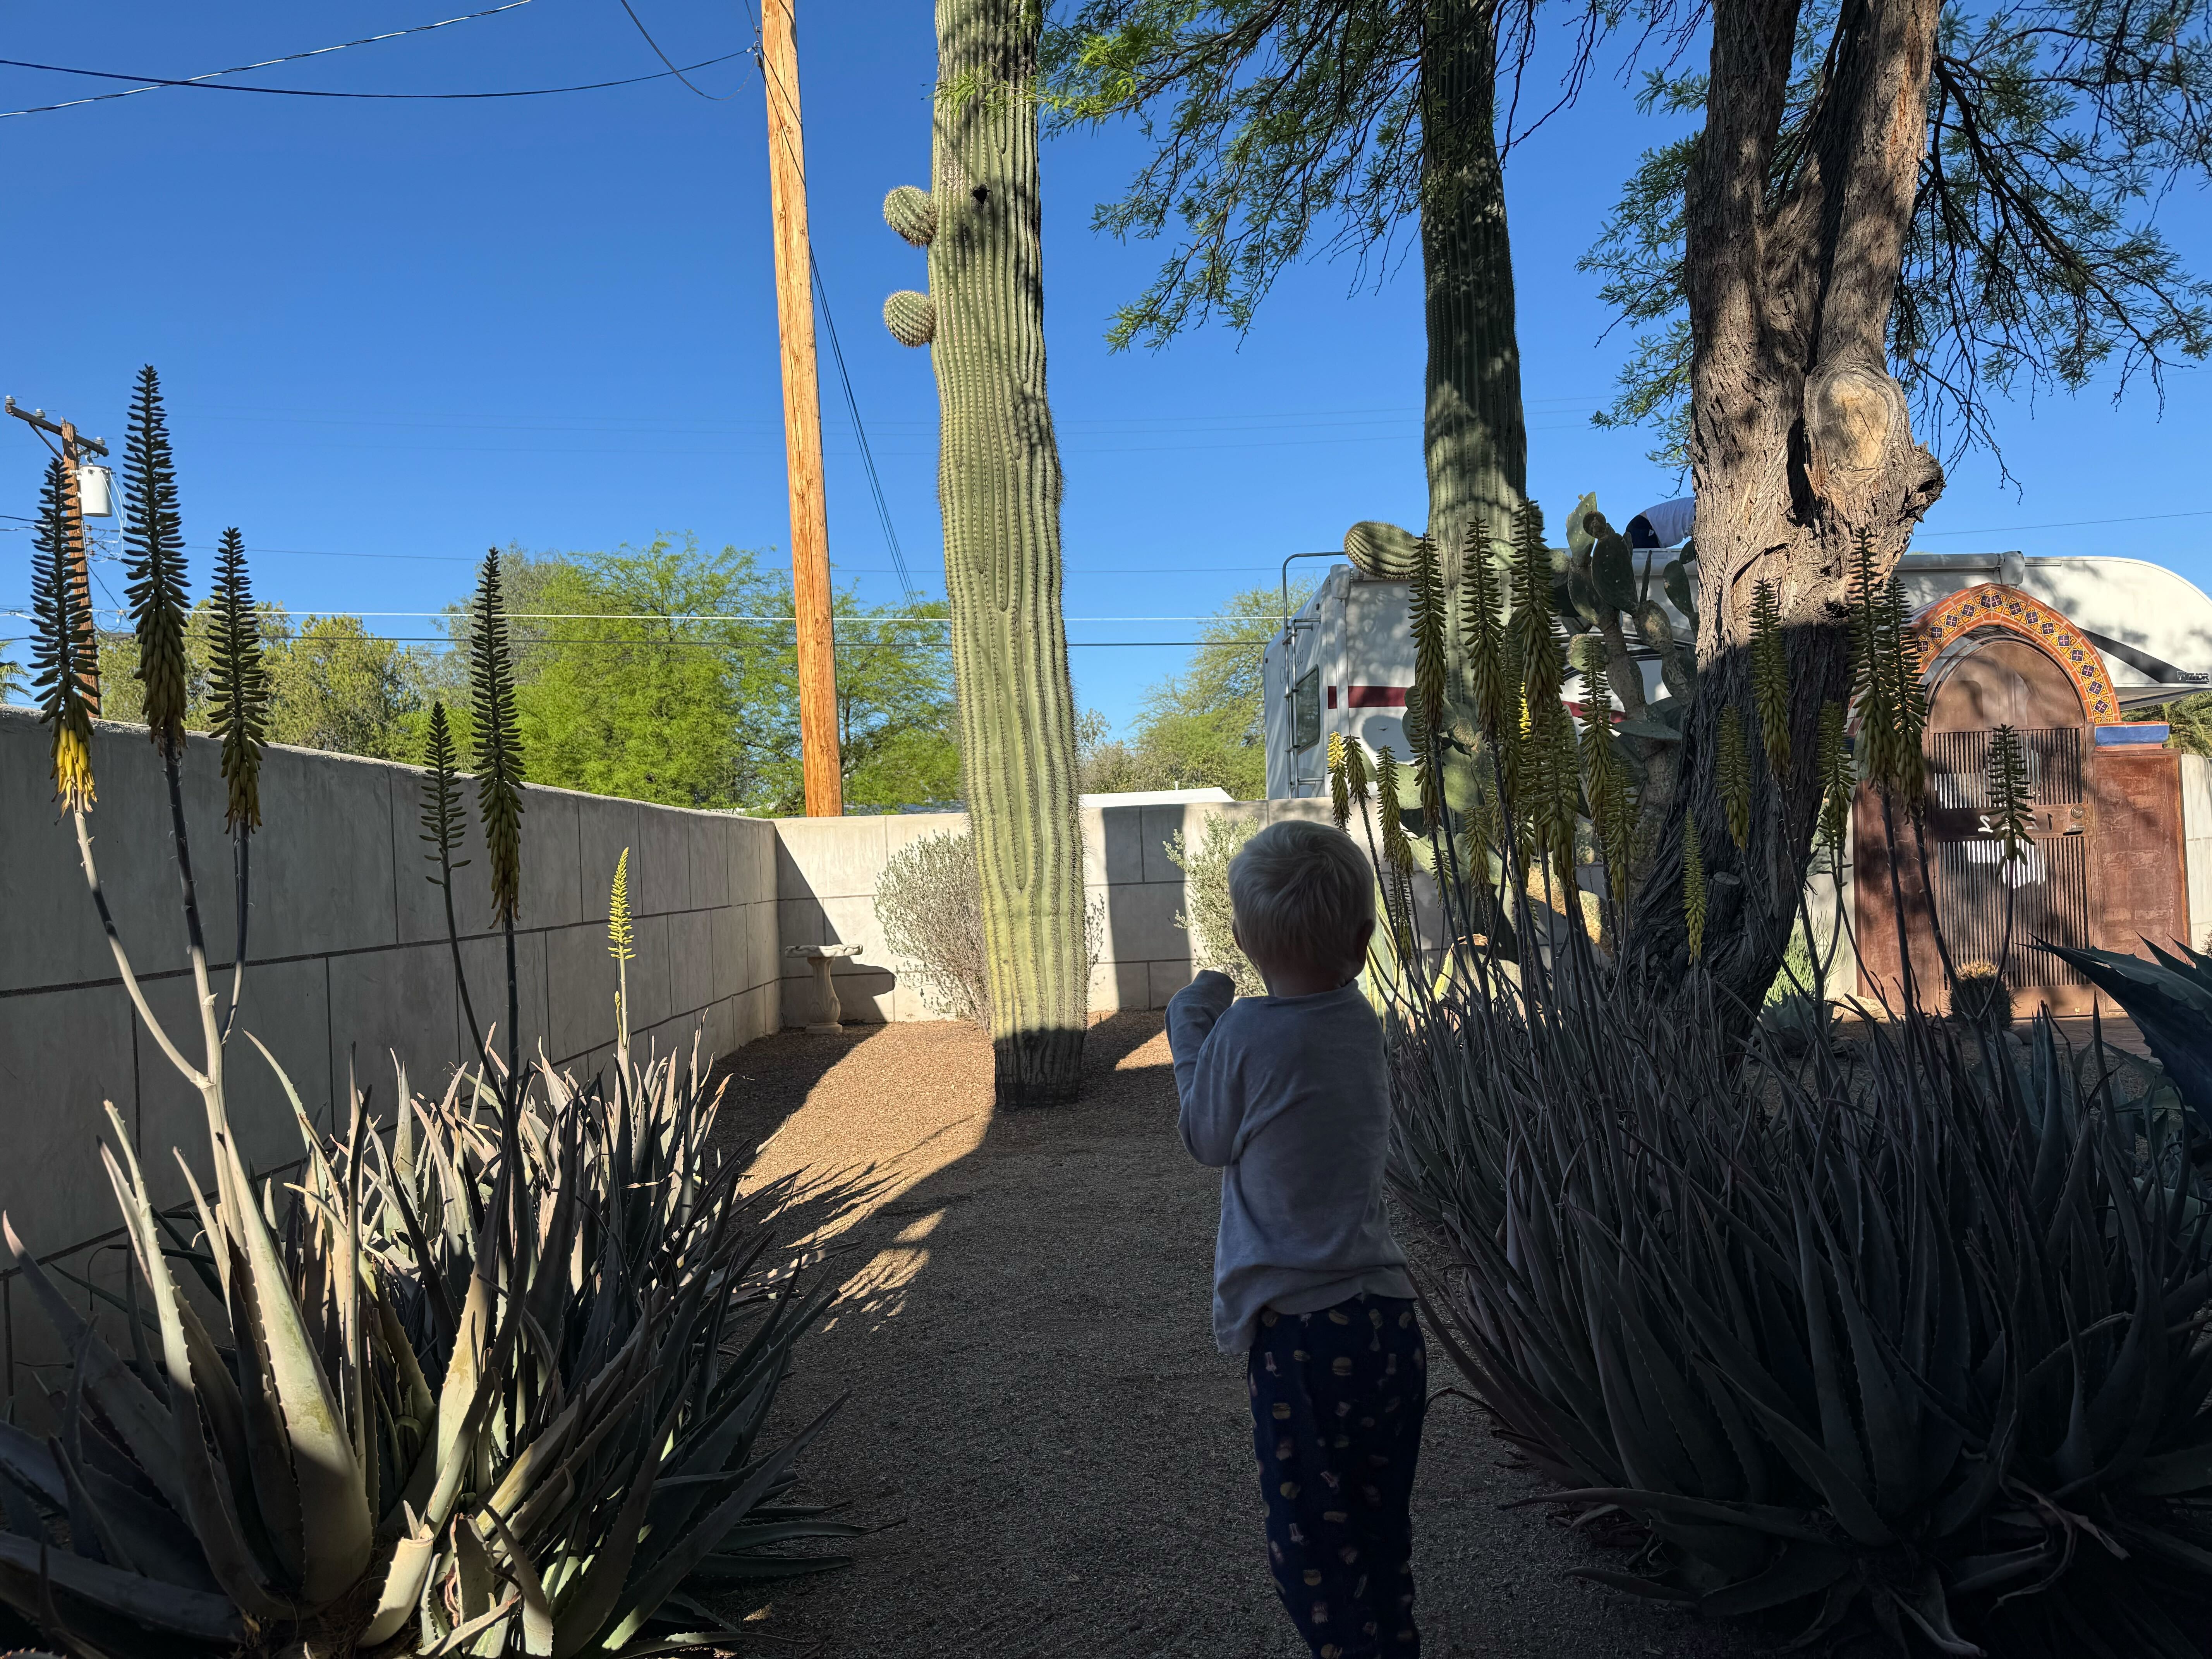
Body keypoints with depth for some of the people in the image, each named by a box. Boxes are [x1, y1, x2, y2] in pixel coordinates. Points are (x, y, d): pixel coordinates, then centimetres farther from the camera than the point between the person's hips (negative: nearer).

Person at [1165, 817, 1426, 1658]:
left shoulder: (1245, 1032, -15)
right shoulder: (1362, 1024, 2)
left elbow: (1207, 1138, 1)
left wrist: (1193, 1024, 11)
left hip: (1300, 1332, -7)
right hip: (1390, 1317, 7)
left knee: (1314, 1551, 6)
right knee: (1380, 1539, 21)